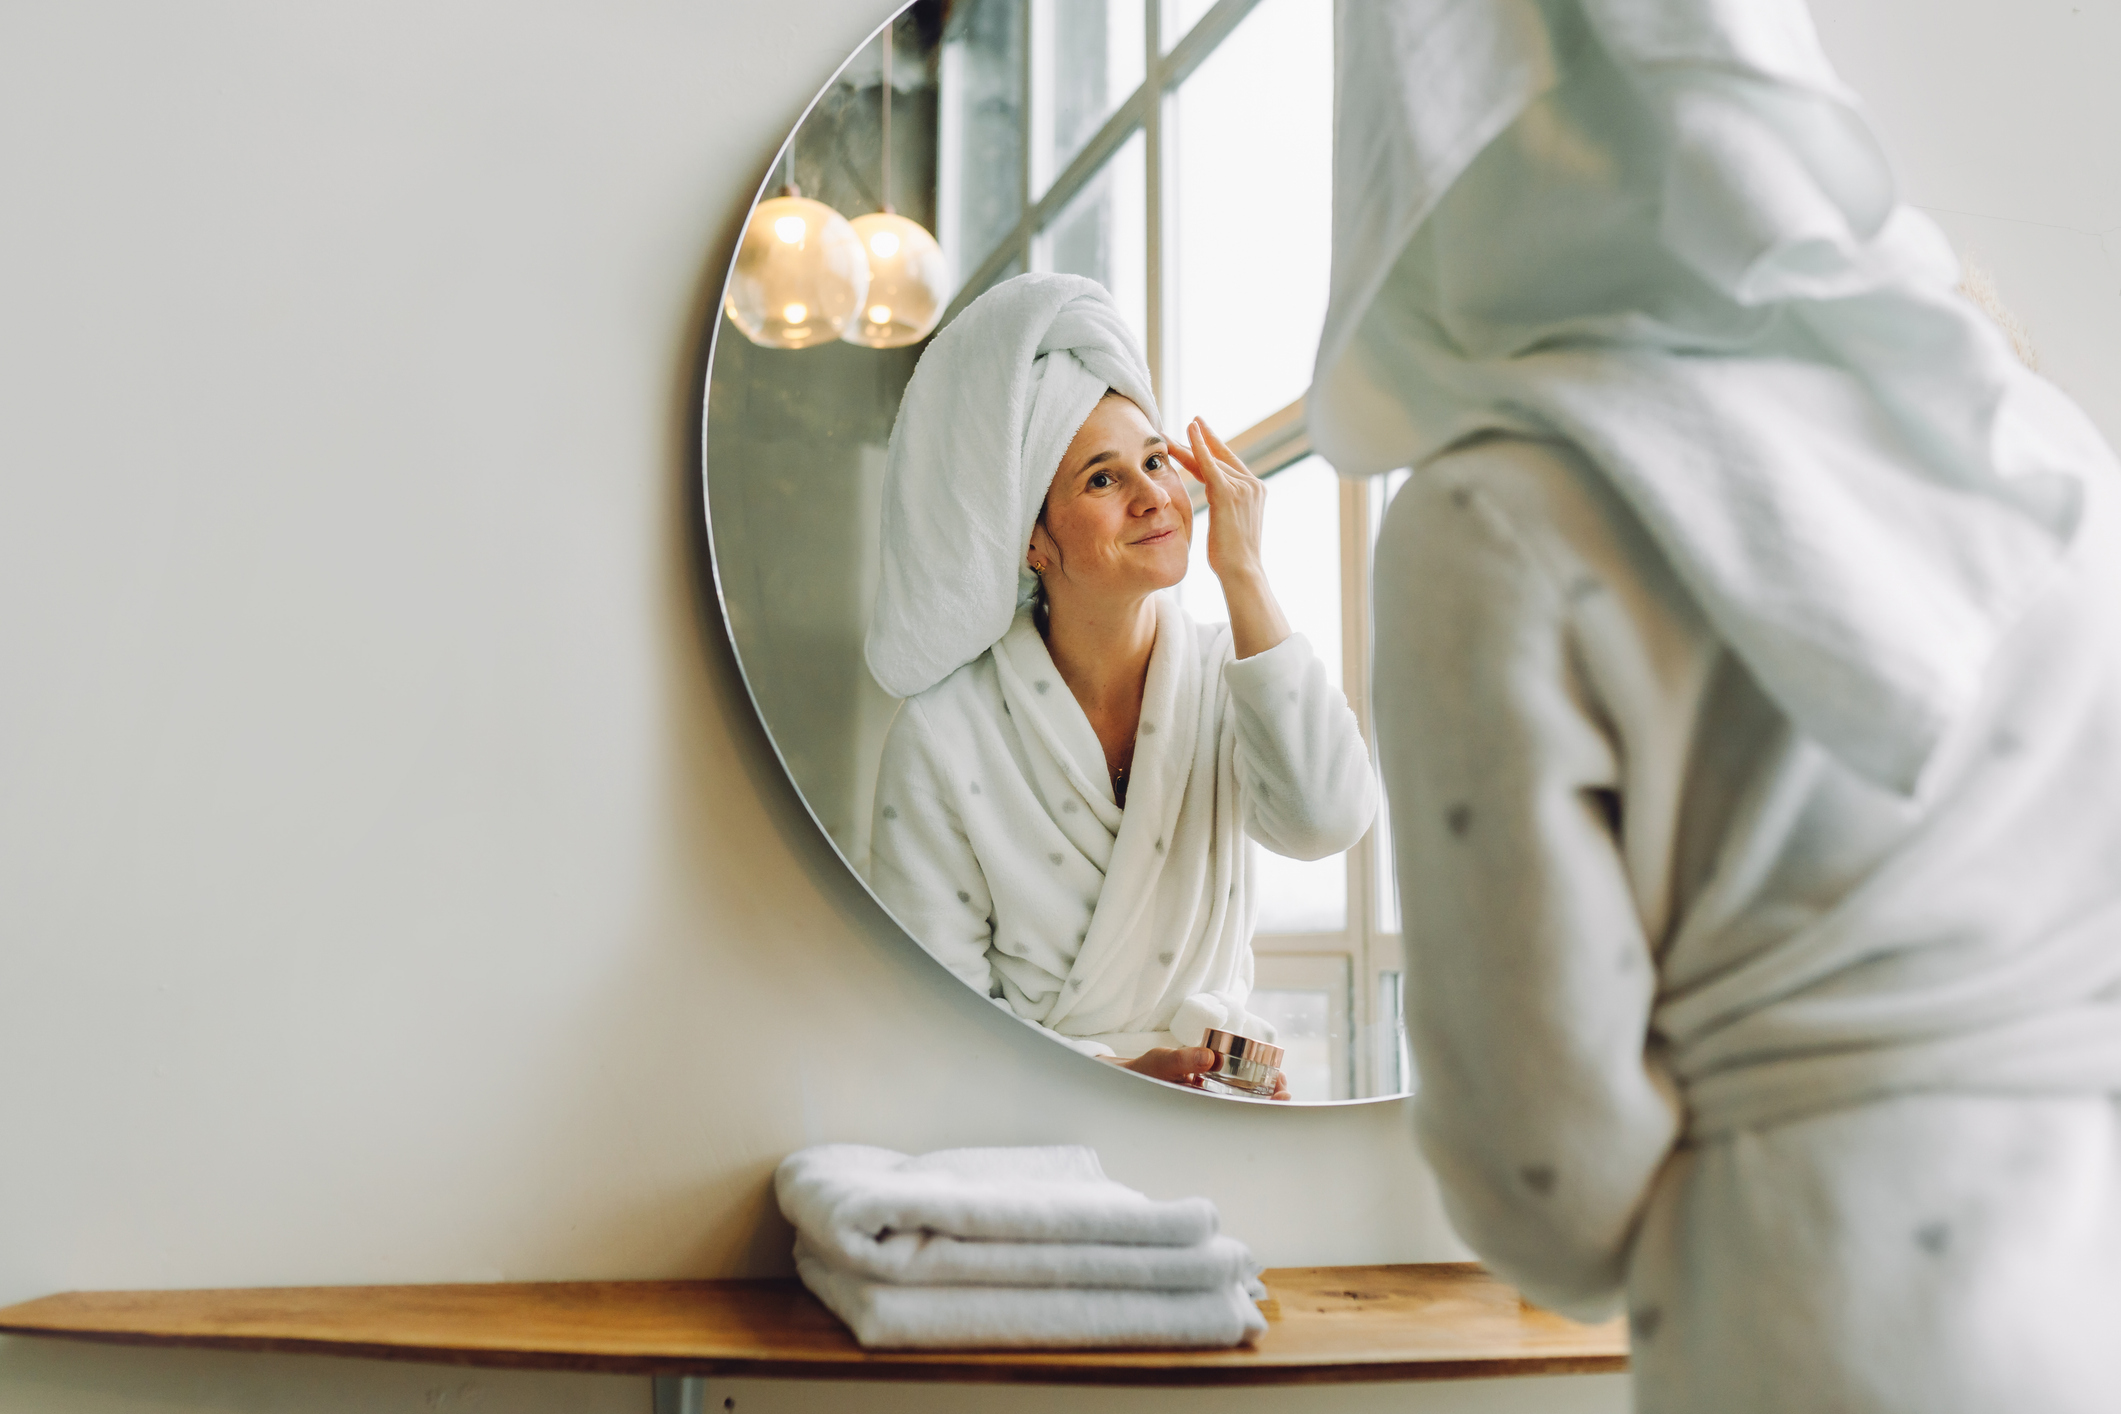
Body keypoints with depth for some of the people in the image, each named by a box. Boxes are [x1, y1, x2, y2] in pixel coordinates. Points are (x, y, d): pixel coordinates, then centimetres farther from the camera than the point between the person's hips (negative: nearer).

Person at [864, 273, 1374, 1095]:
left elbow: (1324, 821, -23)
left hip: (1214, 1092, 1)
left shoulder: (1224, 678, -3)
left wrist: (1243, 574, -19)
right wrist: (1119, 1074, -22)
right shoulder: (943, 740, -12)